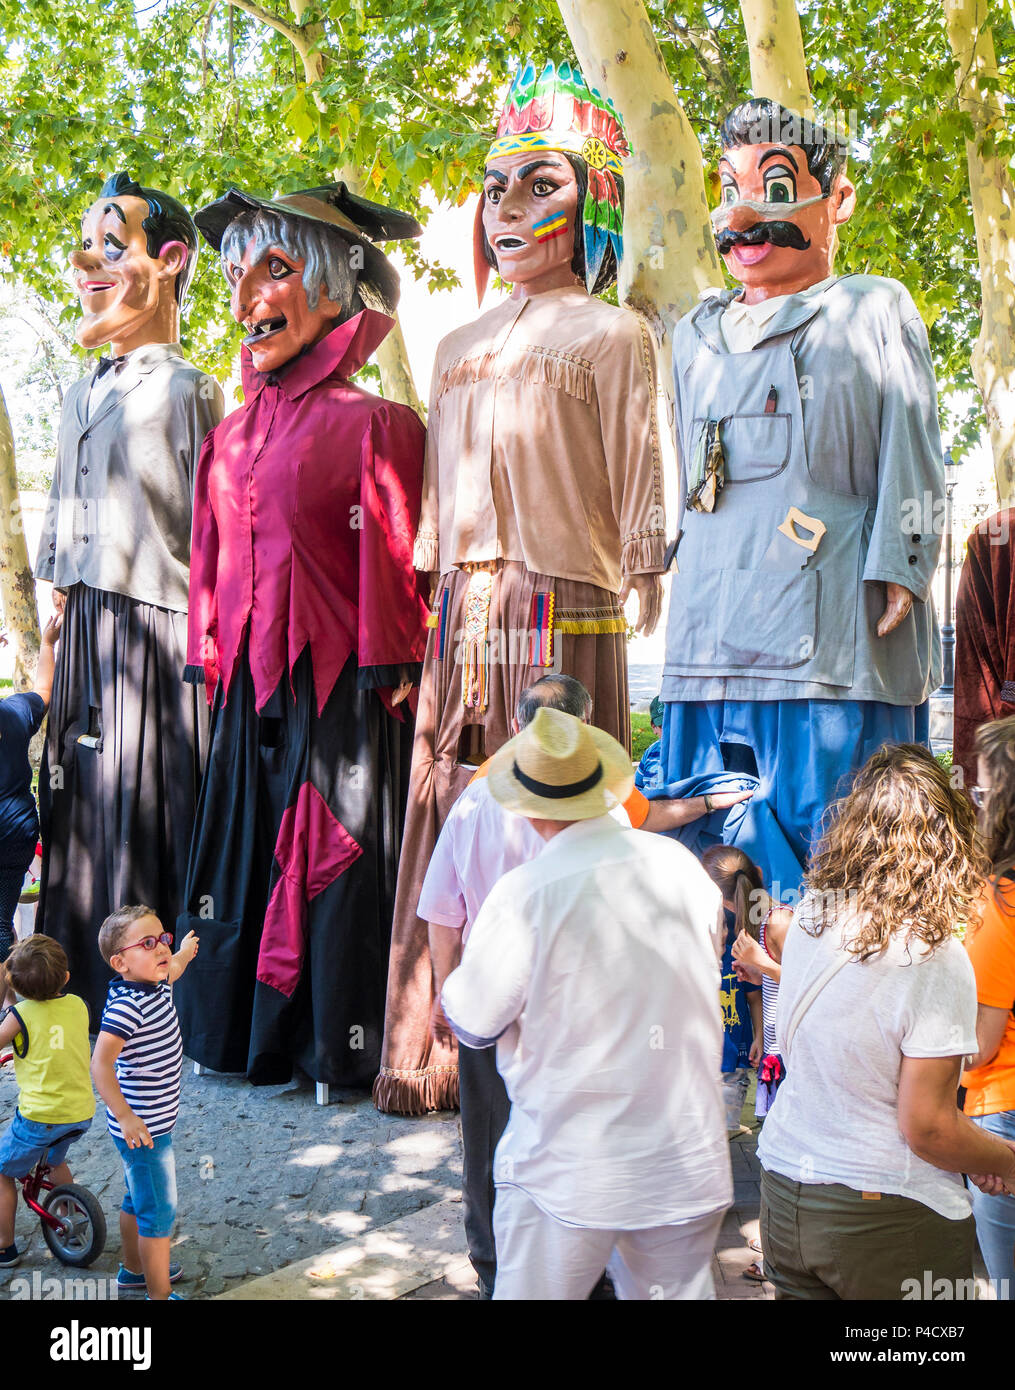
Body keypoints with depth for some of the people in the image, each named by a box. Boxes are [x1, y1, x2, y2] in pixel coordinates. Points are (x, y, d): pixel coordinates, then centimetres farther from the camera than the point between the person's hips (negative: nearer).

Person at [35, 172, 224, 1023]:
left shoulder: (187, 391, -8)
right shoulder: (84, 395, 17)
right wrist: (59, 610, 17)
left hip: (157, 632, -8)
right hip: (86, 634, 8)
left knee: (149, 815, -3)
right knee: (81, 811, 12)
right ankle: (87, 994, 24)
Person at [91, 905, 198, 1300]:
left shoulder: (156, 984, 0)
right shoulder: (127, 1005, -28)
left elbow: (172, 968, 27)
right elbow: (101, 1064, -35)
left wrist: (185, 952, 46)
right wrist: (125, 1116, -38)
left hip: (154, 1122, 10)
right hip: (142, 1128, -10)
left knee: (137, 1201, 26)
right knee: (159, 1214, 1)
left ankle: (133, 1270, 43)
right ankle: (159, 1293, 12)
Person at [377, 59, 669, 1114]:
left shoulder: (609, 334, 7)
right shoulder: (461, 346, 23)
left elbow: (638, 477, 0)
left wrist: (648, 602, -7)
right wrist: (423, 604, 15)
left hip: (565, 612, -5)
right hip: (463, 618, 5)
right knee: (449, 826, 3)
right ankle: (434, 1055, 12)